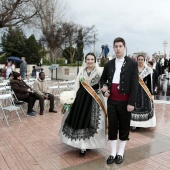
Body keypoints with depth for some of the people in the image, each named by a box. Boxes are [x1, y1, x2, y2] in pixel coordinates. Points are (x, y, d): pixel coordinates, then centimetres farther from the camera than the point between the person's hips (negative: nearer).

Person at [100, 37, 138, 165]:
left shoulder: (132, 63, -4)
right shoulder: (109, 64, 8)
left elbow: (134, 84, -8)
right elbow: (103, 79, 22)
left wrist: (131, 103, -14)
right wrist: (104, 87, 1)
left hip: (125, 101, -3)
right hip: (111, 101, 4)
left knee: (124, 127, 9)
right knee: (112, 127, 9)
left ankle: (120, 153, 26)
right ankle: (113, 153, 24)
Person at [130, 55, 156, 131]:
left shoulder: (147, 70, 3)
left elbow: (149, 82, 4)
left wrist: (150, 93, 2)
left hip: (144, 91, 1)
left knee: (144, 106, 6)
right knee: (135, 107, -1)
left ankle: (144, 123, 19)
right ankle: (134, 124, 5)